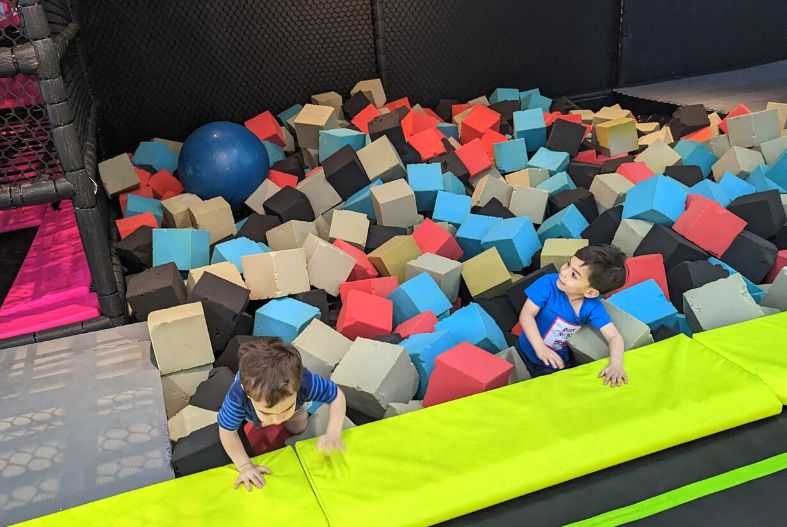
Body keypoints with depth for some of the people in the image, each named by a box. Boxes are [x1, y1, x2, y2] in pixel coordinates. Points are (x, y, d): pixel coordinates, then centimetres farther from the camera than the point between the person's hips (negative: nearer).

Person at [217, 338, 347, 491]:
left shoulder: (305, 381, -50)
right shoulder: (238, 396, -50)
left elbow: (337, 396, -32)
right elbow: (227, 431, -31)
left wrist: (333, 435, -46)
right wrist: (245, 466, -32)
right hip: (251, 385, 0)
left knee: (297, 428, 17)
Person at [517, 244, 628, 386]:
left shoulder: (593, 307, -20)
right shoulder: (548, 283, -26)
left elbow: (614, 337, -24)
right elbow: (526, 315, -25)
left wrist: (616, 363, -46)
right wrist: (540, 348, -39)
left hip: (559, 361, 2)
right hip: (529, 352, -1)